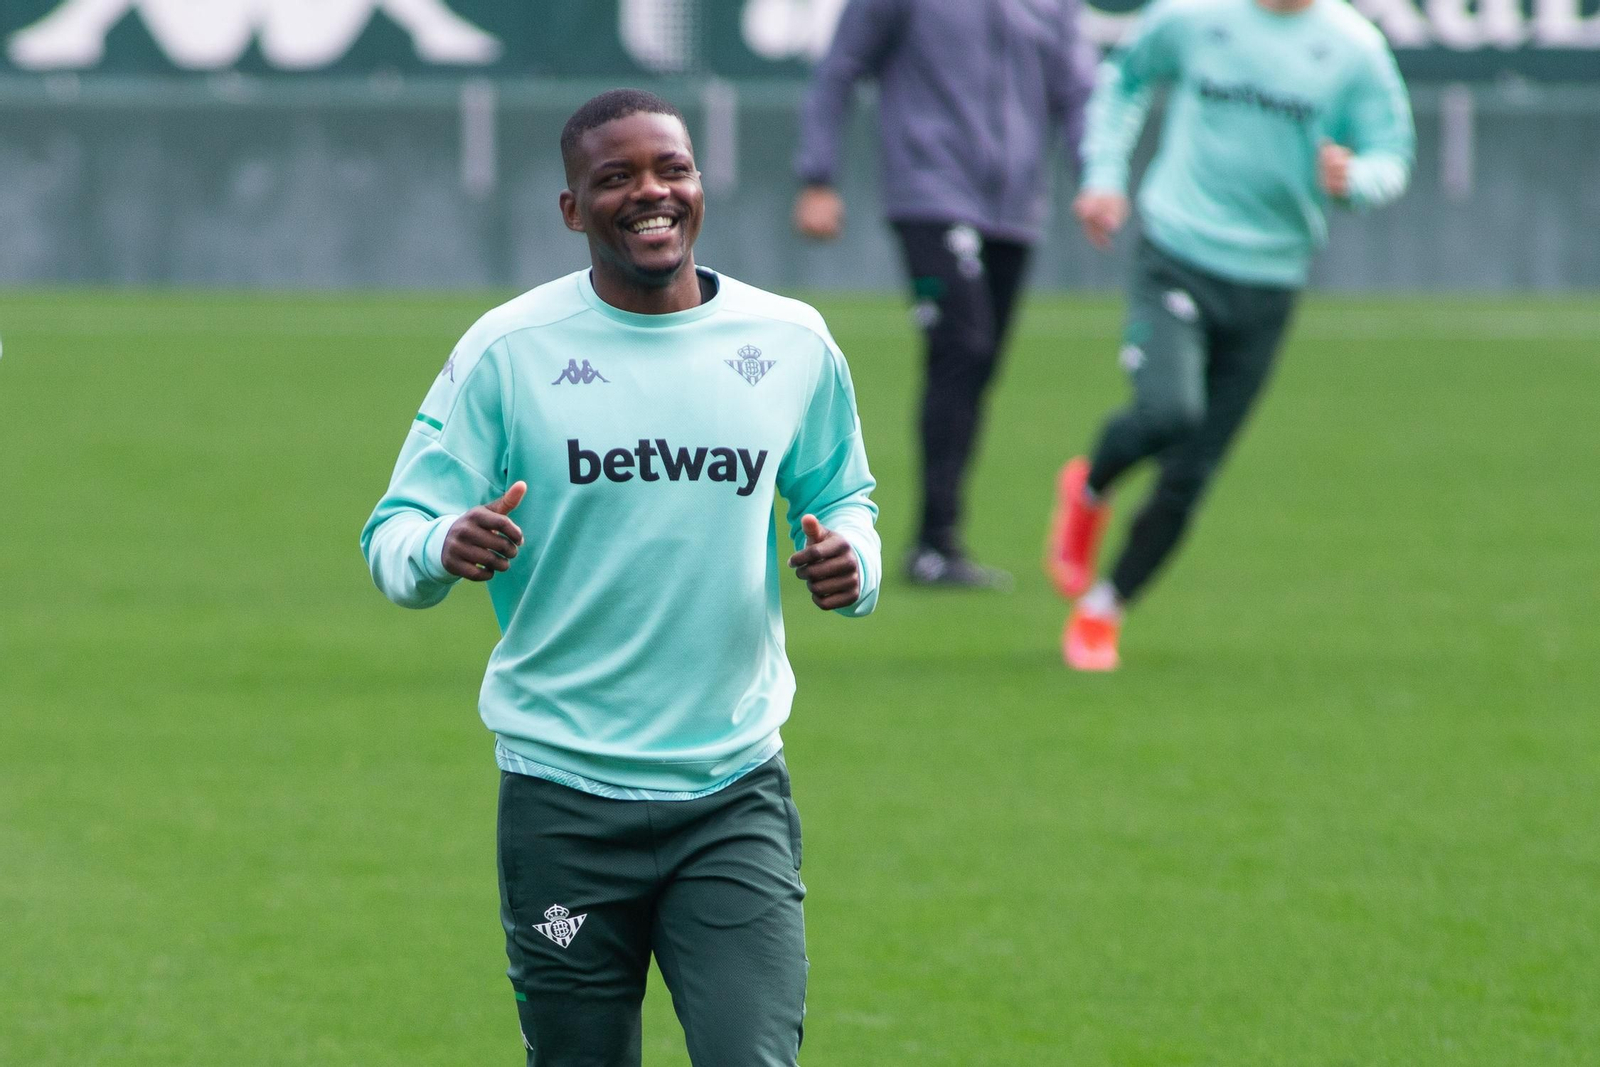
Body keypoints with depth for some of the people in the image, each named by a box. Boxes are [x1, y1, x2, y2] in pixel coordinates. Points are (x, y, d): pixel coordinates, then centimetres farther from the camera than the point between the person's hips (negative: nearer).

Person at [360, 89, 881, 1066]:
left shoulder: (791, 343, 4)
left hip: (735, 796, 1)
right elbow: (393, 535, -2)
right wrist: (443, 549, -27)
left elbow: (843, 497, 20)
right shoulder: (507, 351, -3)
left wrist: (851, 560, -4)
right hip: (565, 801, -1)